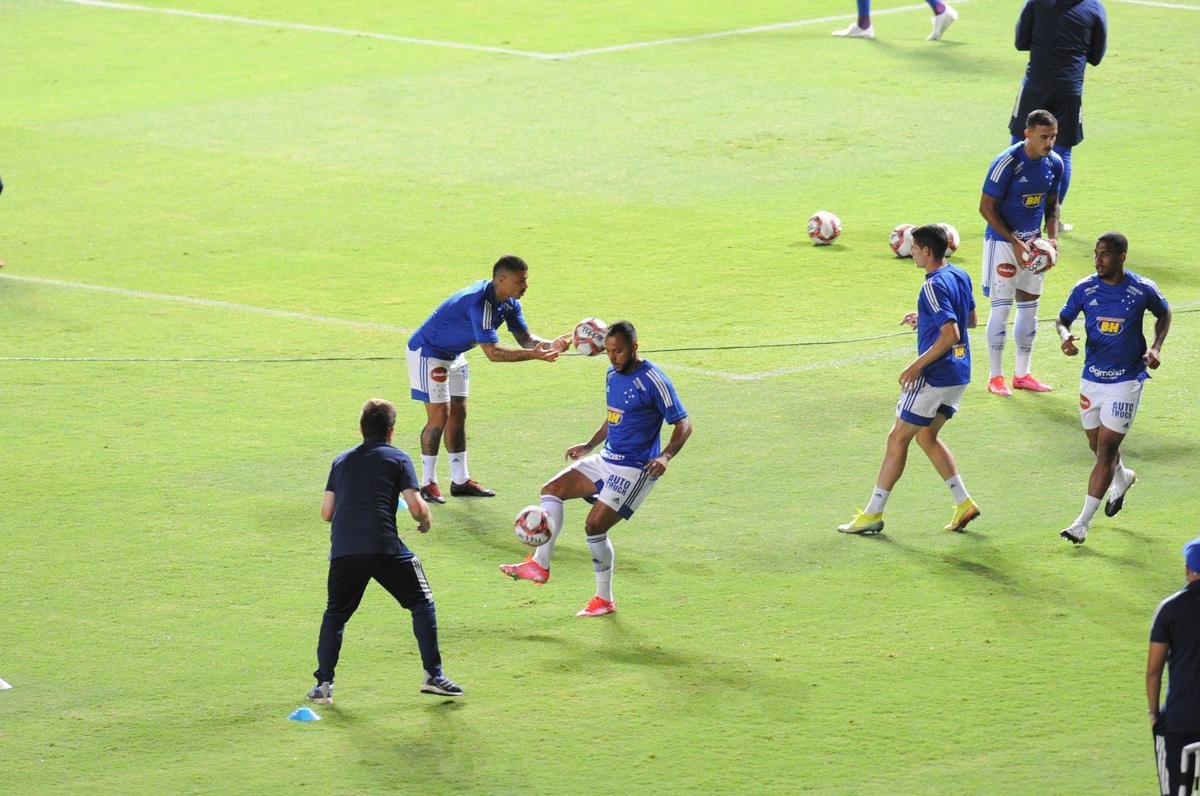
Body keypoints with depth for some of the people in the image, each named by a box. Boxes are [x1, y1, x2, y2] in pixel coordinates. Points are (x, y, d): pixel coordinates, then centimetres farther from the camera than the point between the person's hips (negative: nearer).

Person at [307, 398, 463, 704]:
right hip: (384, 547, -3)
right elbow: (417, 507, -1)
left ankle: (323, 683, 8)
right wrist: (425, 520, 20)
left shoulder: (341, 461, 20)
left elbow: (326, 512, 17)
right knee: (421, 603, 12)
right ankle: (433, 674, 7)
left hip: (343, 550, 3)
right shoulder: (398, 458, 9)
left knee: (335, 615, 18)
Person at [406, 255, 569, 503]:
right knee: (439, 416, -9)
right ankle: (428, 484, 0)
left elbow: (525, 338, -5)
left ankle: (460, 480, 17)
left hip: (453, 355, 9)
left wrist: (551, 345, -25)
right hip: (428, 352, -9)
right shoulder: (481, 302, -34)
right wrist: (533, 355, -43)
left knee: (458, 415, 11)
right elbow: (492, 352, -37)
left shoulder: (509, 302, -5)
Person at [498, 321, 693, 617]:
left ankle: (604, 600, 2)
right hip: (607, 460, 9)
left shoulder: (652, 380, -17)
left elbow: (683, 424, -16)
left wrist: (665, 456, -30)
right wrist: (590, 446, 21)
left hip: (636, 468, -9)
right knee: (552, 489, -2)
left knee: (595, 526, -13)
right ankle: (540, 565, -7)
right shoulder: (613, 376, 9)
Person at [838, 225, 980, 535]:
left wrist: (917, 366, -21)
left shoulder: (934, 286, -20)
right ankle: (964, 502, 14)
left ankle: (873, 513, 5)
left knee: (897, 438, 1)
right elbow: (970, 320, 22)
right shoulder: (960, 276, 8)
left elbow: (951, 334, -27)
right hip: (959, 375, 9)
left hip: (934, 378, -9)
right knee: (926, 436, 20)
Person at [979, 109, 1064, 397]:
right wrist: (1014, 242, -20)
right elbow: (986, 207, -16)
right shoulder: (1007, 163, -21)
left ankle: (1022, 374, 21)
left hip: (1033, 241, 7)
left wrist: (1053, 236, -2)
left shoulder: (1054, 163, -1)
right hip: (1002, 241, -7)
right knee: (1001, 307, -6)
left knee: (1029, 306, 11)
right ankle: (995, 377, 3)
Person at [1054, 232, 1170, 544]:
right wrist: (1065, 335, -16)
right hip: (1092, 378, 4)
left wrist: (1156, 347, -4)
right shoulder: (1085, 289, -6)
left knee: (1106, 450, -9)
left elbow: (1163, 313, 10)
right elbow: (1063, 319, 7)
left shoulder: (1143, 290, -10)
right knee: (1098, 445, 17)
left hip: (1126, 380, -4)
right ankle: (1122, 478, 52)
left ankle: (1083, 522, -6)